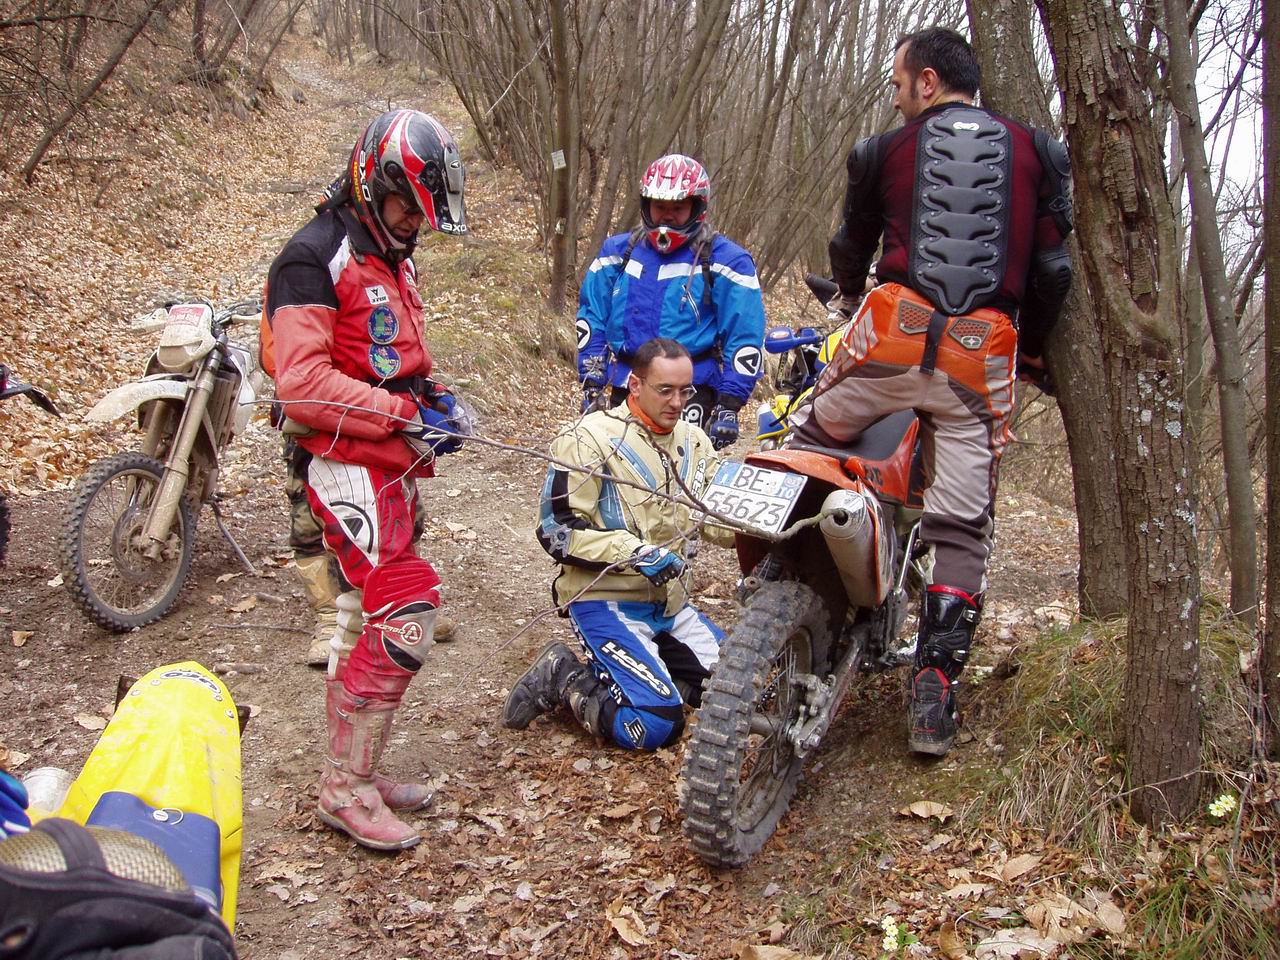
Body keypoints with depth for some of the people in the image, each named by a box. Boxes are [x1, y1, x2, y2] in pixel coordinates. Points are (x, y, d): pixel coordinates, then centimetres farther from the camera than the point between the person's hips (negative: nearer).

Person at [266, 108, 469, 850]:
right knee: (406, 615, -16)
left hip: (394, 465, 10)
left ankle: (353, 773, 26)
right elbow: (302, 384, -21)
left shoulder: (393, 259, 18)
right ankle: (348, 788, -5)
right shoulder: (315, 258, -12)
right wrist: (404, 413, -20)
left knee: (368, 617, 14)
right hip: (348, 466, -10)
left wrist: (436, 400, 7)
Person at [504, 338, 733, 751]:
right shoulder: (590, 438, -12)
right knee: (658, 724, -22)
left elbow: (718, 515, 15)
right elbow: (556, 527, -16)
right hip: (606, 599, -8)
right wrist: (633, 552, -26)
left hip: (669, 601, 8)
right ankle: (562, 679, 1)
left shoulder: (693, 441, 10)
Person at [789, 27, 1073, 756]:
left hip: (892, 340, -1)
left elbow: (852, 246, 27)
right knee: (963, 529, 4)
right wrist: (1033, 348, 25)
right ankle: (935, 693, 1)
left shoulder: (884, 152, 12)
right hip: (984, 360, 1)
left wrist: (848, 296, 49)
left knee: (808, 444, 24)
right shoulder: (1037, 153, 13)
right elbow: (1053, 270, 8)